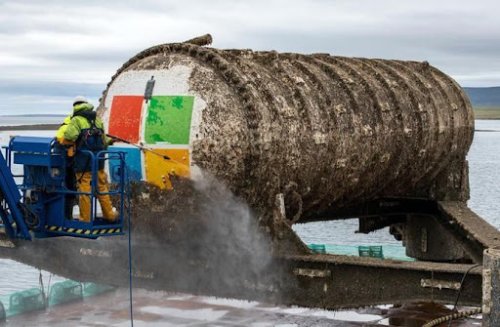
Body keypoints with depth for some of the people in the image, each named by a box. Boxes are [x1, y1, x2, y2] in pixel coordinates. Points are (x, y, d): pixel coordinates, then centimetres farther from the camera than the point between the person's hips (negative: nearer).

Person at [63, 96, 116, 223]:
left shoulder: (76, 120, -7)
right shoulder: (97, 120, 12)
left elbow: (69, 136, -23)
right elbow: (104, 140, 16)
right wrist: (109, 141, 37)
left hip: (83, 161, -5)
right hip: (98, 160, 5)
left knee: (84, 190, 0)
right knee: (102, 187, 15)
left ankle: (85, 218, 3)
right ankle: (109, 214, 22)